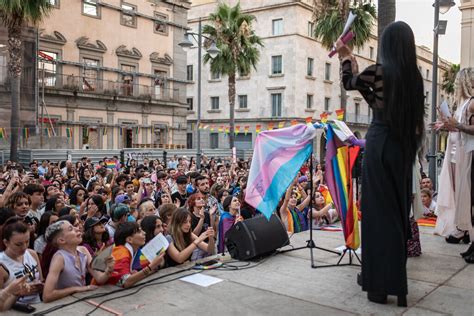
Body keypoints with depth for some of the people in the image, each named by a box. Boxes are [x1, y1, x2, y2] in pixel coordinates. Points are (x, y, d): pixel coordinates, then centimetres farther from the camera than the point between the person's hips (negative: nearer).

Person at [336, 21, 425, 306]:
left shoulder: (379, 70, -9)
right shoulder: (414, 75, 8)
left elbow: (349, 84, 8)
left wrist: (347, 58, 25)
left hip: (381, 142, -6)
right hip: (404, 144, 6)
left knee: (379, 209, -1)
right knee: (399, 207, 13)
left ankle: (381, 282, 4)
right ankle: (395, 276, 25)